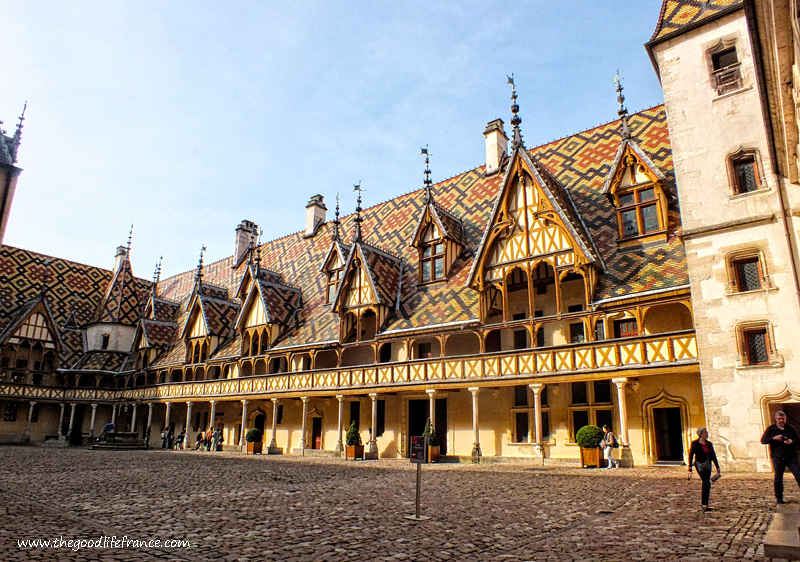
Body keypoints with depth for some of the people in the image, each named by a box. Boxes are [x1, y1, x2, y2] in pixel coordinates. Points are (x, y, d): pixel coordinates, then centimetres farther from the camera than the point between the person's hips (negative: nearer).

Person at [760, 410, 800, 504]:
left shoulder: (790, 429, 8)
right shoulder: (771, 429, 2)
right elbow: (763, 440, -1)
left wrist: (792, 441, -10)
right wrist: (773, 438, -16)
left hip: (791, 457, 1)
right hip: (778, 458, -1)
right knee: (778, 478, 2)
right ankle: (779, 498, 12)